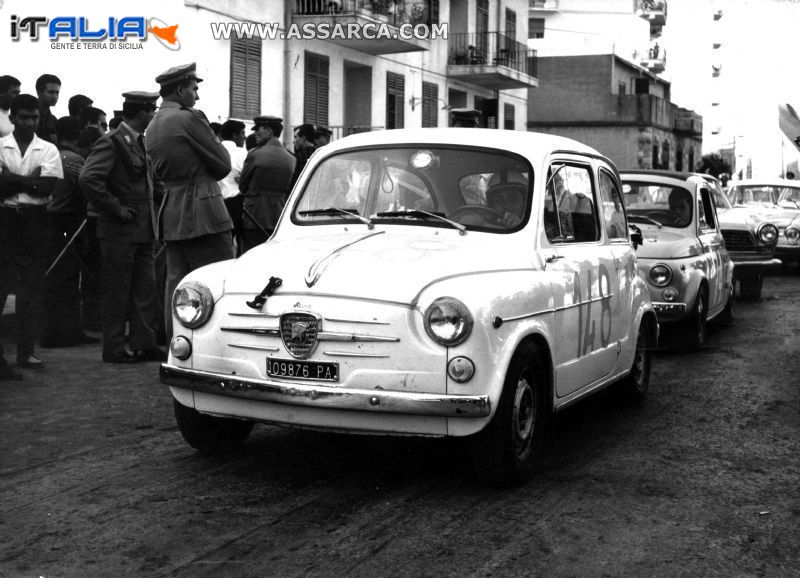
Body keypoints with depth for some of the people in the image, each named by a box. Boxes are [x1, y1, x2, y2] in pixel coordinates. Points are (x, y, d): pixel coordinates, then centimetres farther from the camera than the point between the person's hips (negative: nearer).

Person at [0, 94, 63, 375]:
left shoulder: (48, 150, 6)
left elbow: (47, 186, -8)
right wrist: (29, 180, -9)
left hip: (35, 222, 1)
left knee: (31, 287, 3)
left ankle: (25, 350, 9)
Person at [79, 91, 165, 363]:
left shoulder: (141, 142, 13)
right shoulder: (111, 142, -14)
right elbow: (89, 179, -25)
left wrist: (150, 213, 14)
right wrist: (116, 209, -19)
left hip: (144, 229, 8)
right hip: (120, 231, -8)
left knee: (145, 289, 10)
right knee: (117, 290, 0)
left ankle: (144, 344, 17)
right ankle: (113, 348, 8)